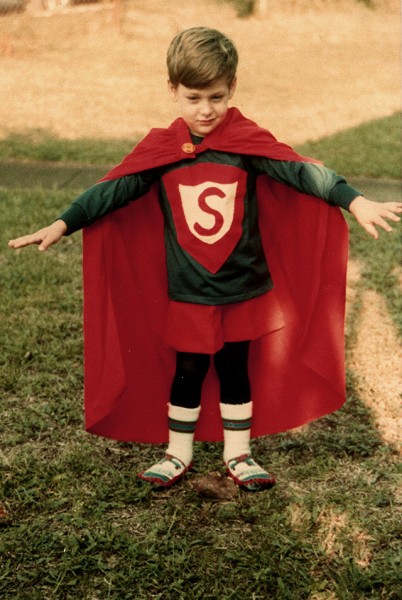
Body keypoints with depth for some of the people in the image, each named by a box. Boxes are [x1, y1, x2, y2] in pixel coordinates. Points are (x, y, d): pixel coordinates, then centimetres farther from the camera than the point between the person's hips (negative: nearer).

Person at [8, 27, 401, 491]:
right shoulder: (159, 150, -6)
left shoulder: (248, 142, -9)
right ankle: (177, 454, 30)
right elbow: (112, 190, -5)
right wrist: (61, 225, -11)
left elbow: (299, 171, -16)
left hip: (243, 288, 0)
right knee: (187, 372, 13)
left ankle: (238, 454, 29)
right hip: (187, 292, 0)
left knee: (236, 370, 14)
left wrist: (356, 202, -27)